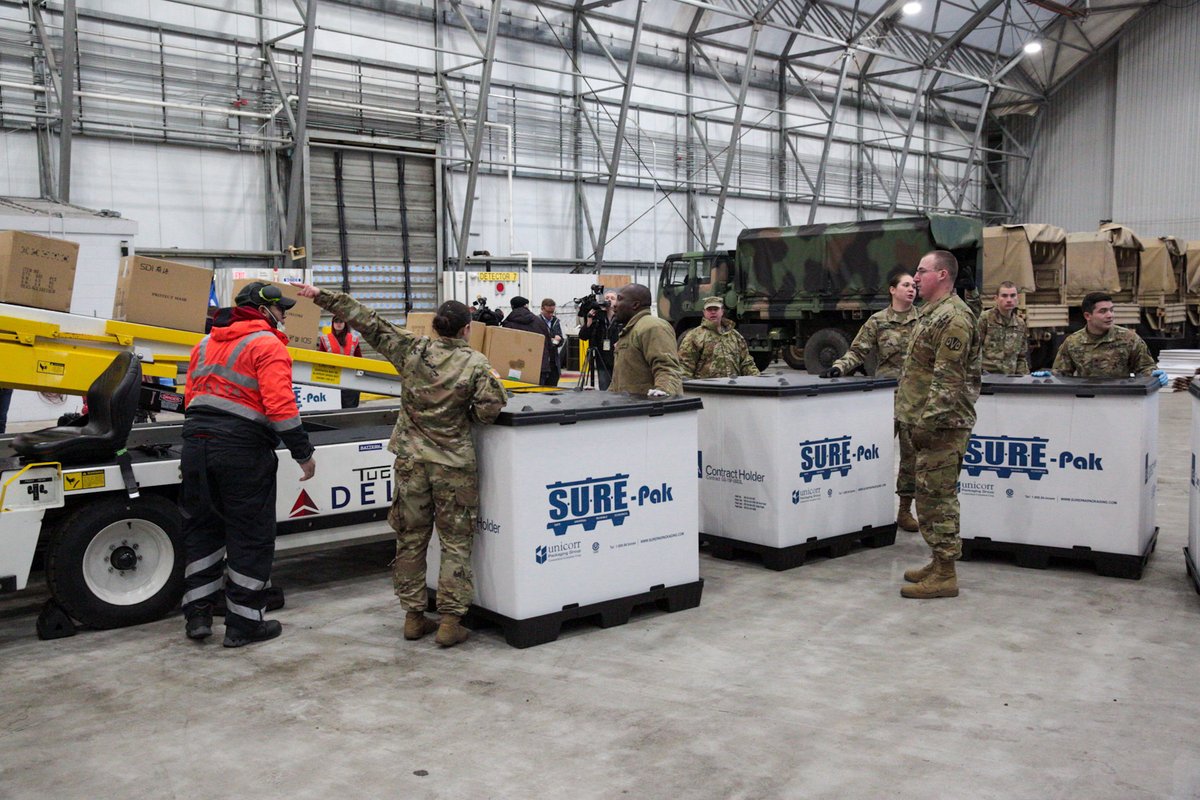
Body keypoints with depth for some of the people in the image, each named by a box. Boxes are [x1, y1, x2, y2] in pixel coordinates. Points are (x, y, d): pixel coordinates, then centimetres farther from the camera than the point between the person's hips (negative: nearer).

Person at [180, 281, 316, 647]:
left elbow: (191, 396, 19)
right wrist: (303, 454, -12)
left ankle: (197, 615, 22)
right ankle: (244, 623, 9)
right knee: (251, 537, 3)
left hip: (196, 446, 8)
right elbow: (280, 405, -16)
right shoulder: (267, 345, -7)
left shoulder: (206, 343, 19)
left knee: (202, 531, 18)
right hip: (243, 451, -7)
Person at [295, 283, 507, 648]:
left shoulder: (410, 348, -3)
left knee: (411, 538, 14)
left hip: (411, 459, 3)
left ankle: (413, 616, 20)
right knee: (456, 542, 6)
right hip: (454, 464, -3)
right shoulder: (476, 363, -9)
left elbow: (367, 321, 0)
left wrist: (321, 295, 7)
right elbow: (490, 409, -15)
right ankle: (450, 621, 6)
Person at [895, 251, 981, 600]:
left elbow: (947, 379, -21)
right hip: (927, 422, 10)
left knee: (937, 496, -6)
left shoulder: (953, 317, -16)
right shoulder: (933, 313, 17)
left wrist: (927, 421, -22)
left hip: (941, 425, -10)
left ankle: (945, 575, 1)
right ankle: (939, 562, 25)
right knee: (931, 495, 15)